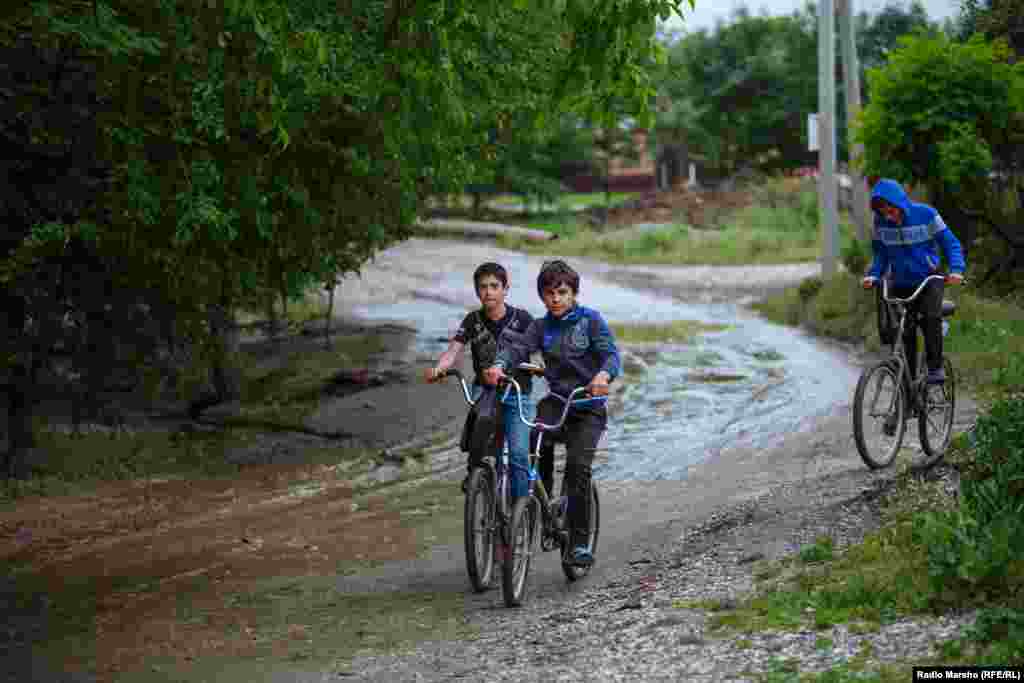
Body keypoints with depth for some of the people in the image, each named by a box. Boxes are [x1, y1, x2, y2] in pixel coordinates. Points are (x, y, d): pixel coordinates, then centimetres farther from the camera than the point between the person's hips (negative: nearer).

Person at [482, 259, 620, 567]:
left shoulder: (590, 320, -2)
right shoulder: (541, 327, 8)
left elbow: (611, 353, -15)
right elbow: (518, 348, -8)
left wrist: (604, 375, -38)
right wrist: (499, 365, -31)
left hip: (588, 406, -3)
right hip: (557, 400, 3)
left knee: (578, 466, -19)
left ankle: (579, 543, -11)